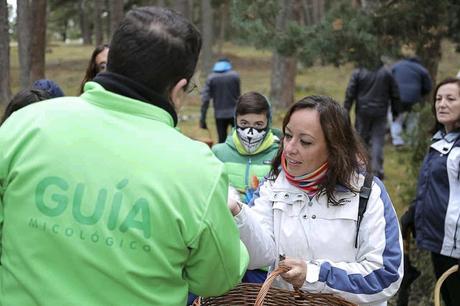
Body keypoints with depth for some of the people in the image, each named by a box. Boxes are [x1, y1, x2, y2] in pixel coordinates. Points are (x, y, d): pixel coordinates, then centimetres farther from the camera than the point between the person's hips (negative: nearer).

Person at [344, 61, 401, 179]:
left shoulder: (358, 72, -6)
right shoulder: (386, 73, -1)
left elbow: (350, 94, -6)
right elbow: (395, 95, 4)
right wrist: (395, 112, 14)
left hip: (363, 112, 0)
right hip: (380, 113, 0)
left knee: (361, 140, 13)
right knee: (378, 140, 2)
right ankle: (377, 171, -4)